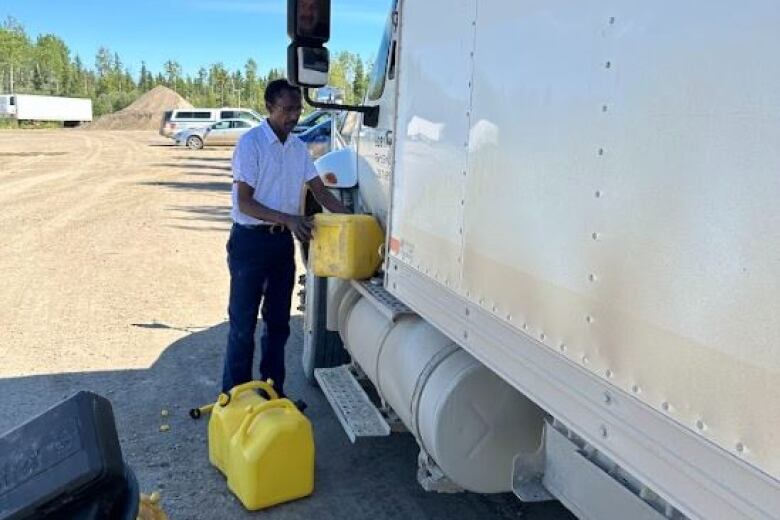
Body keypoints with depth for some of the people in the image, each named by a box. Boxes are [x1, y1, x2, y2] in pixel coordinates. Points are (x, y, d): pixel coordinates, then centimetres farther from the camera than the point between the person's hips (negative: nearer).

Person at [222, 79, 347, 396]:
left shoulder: (299, 148, 7)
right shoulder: (250, 143, -12)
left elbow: (321, 192, 7)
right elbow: (244, 203, -17)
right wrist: (287, 219, -28)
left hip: (283, 241, 6)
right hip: (250, 240, -6)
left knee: (278, 322, 13)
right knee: (243, 323, 1)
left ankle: (273, 392, 26)